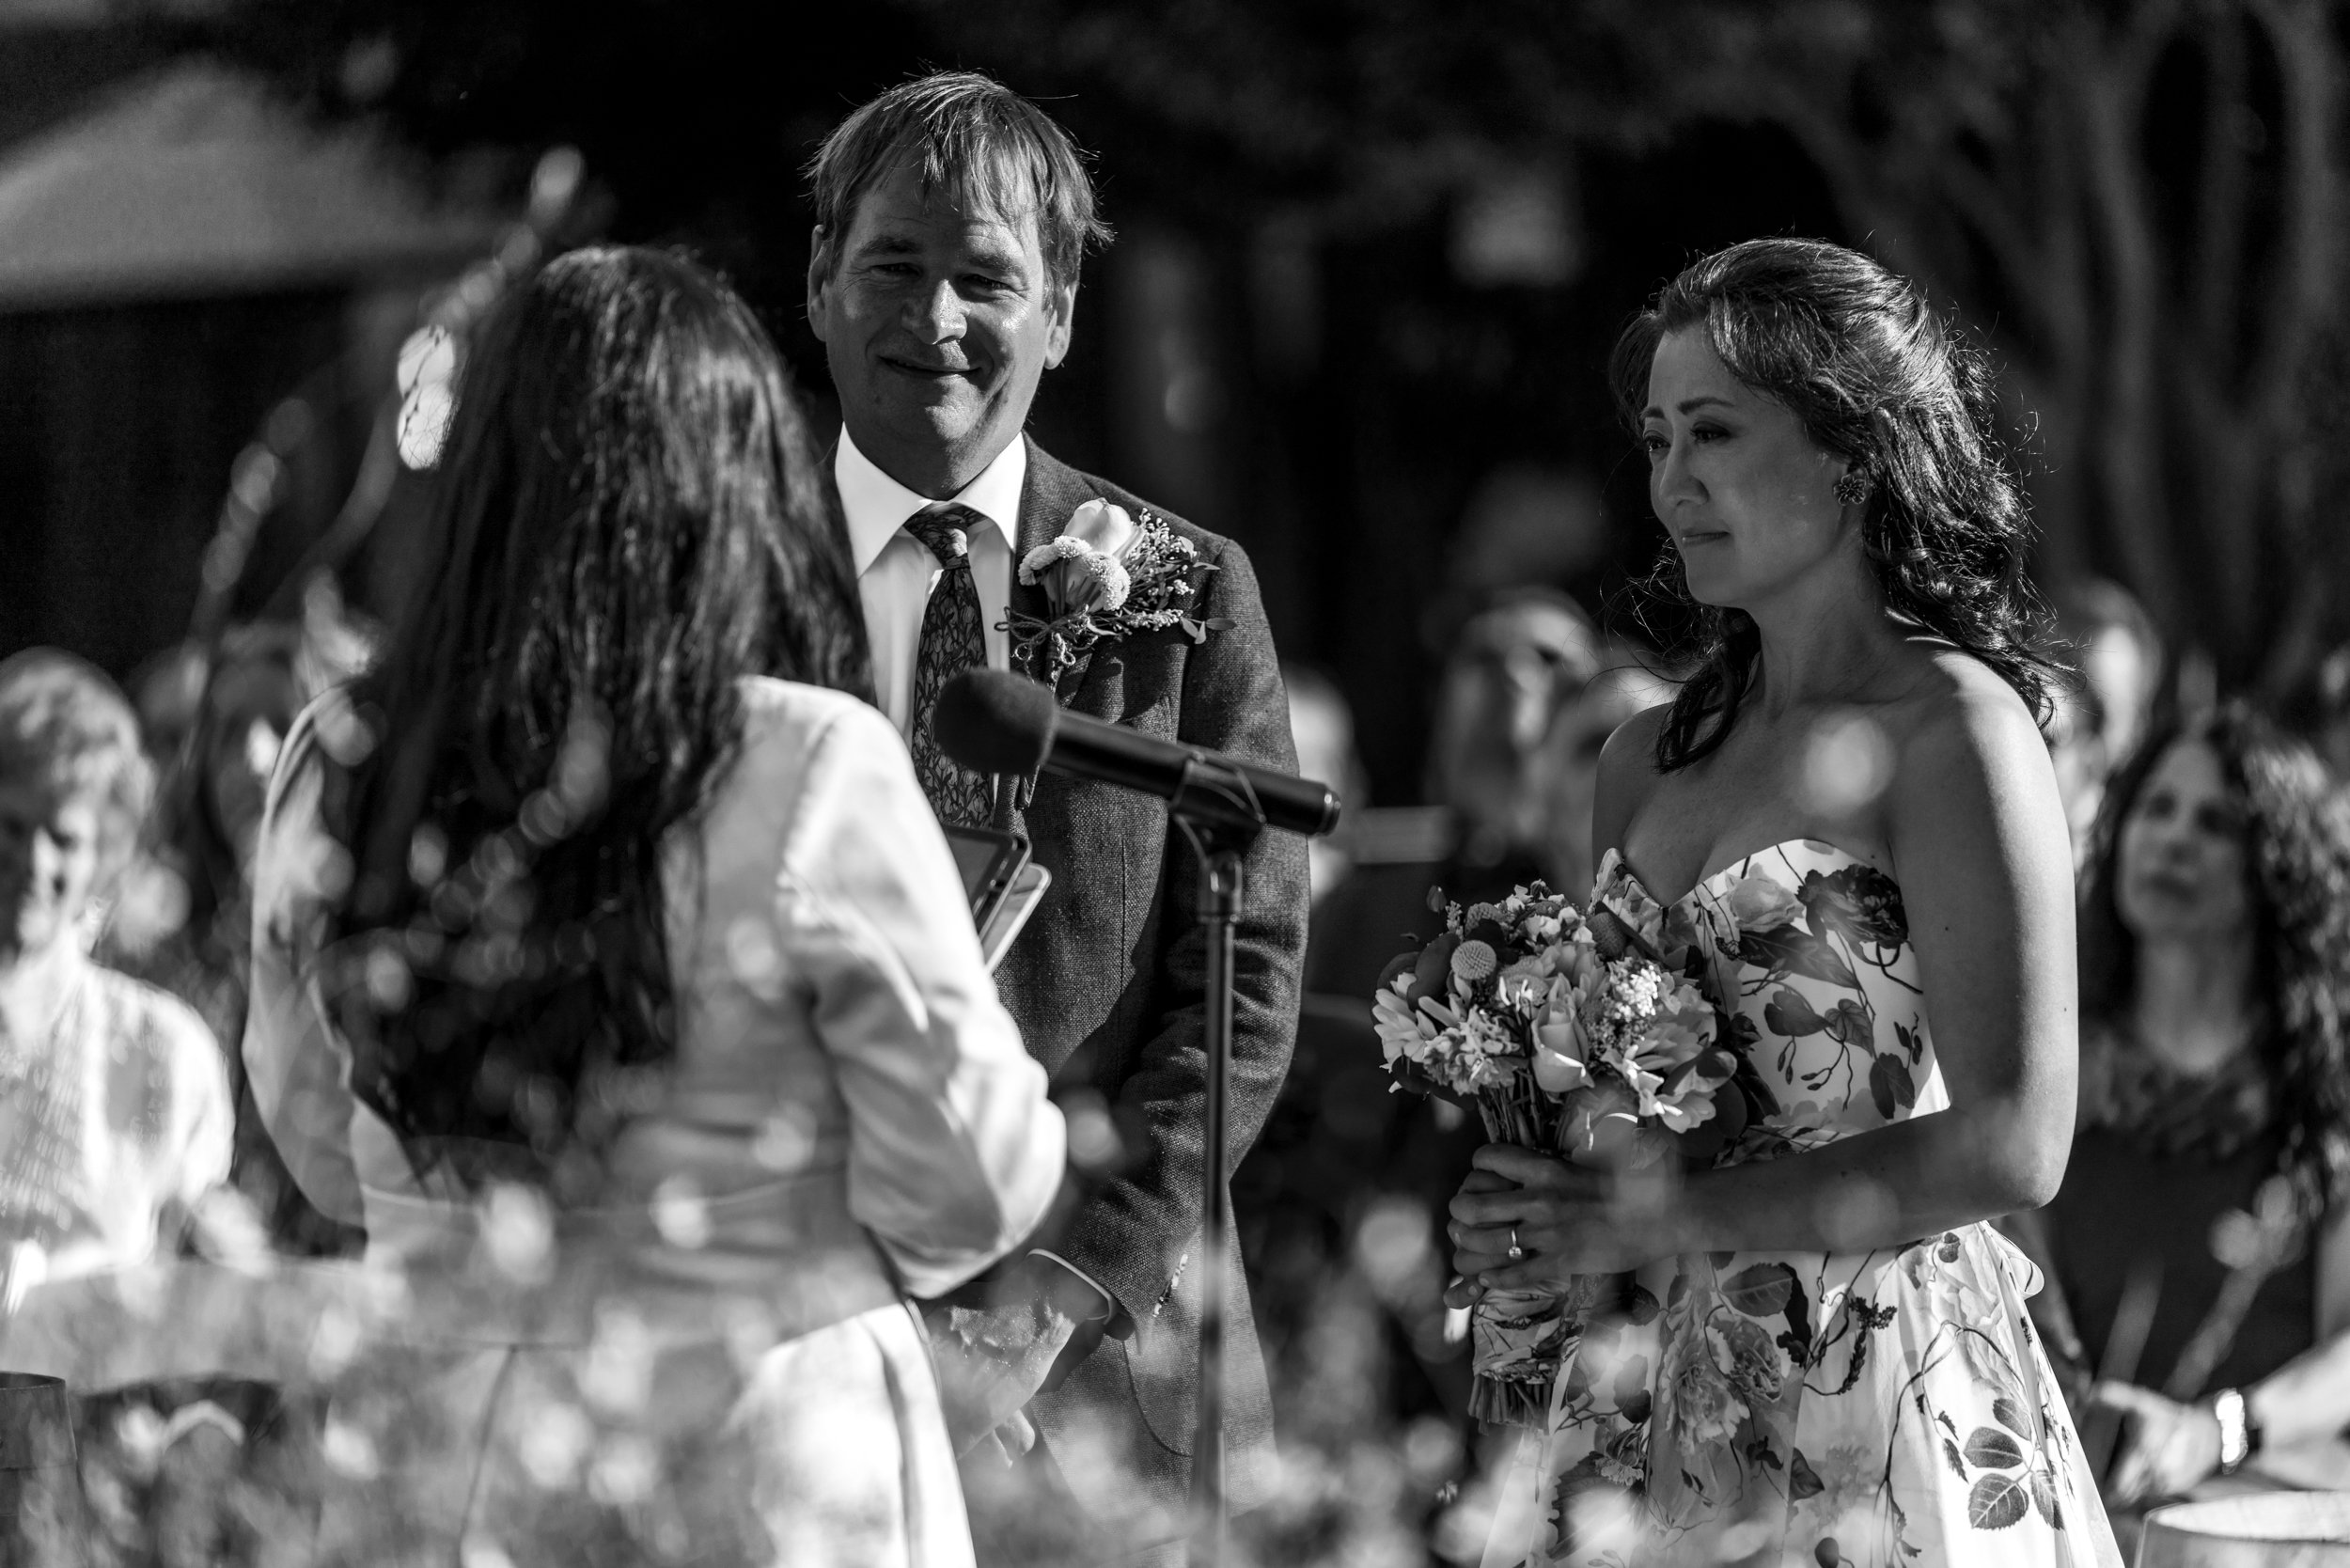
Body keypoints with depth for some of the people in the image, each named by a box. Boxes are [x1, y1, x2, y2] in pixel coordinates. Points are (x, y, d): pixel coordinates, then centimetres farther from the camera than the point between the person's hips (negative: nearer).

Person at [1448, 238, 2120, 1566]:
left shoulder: (1954, 732, -9)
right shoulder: (1647, 757, 10)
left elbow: (2012, 1147, -17)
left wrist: (1657, 1220, -18)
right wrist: (1532, 1218, -4)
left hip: (1874, 1416, -6)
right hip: (1654, 1395, 6)